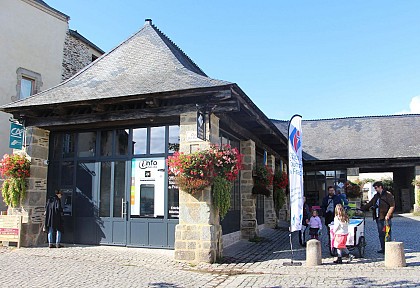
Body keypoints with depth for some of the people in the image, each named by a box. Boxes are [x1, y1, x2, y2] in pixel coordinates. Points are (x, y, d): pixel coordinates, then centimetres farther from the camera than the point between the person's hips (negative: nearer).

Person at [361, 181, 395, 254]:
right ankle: (383, 248, 16)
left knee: (387, 234, -6)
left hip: (385, 218, -7)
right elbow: (369, 204, 20)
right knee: (381, 234, 9)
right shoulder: (376, 196, 17)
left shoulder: (388, 195, -5)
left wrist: (388, 215, -15)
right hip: (378, 218, 7)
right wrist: (361, 209, 11)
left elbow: (392, 206, -9)